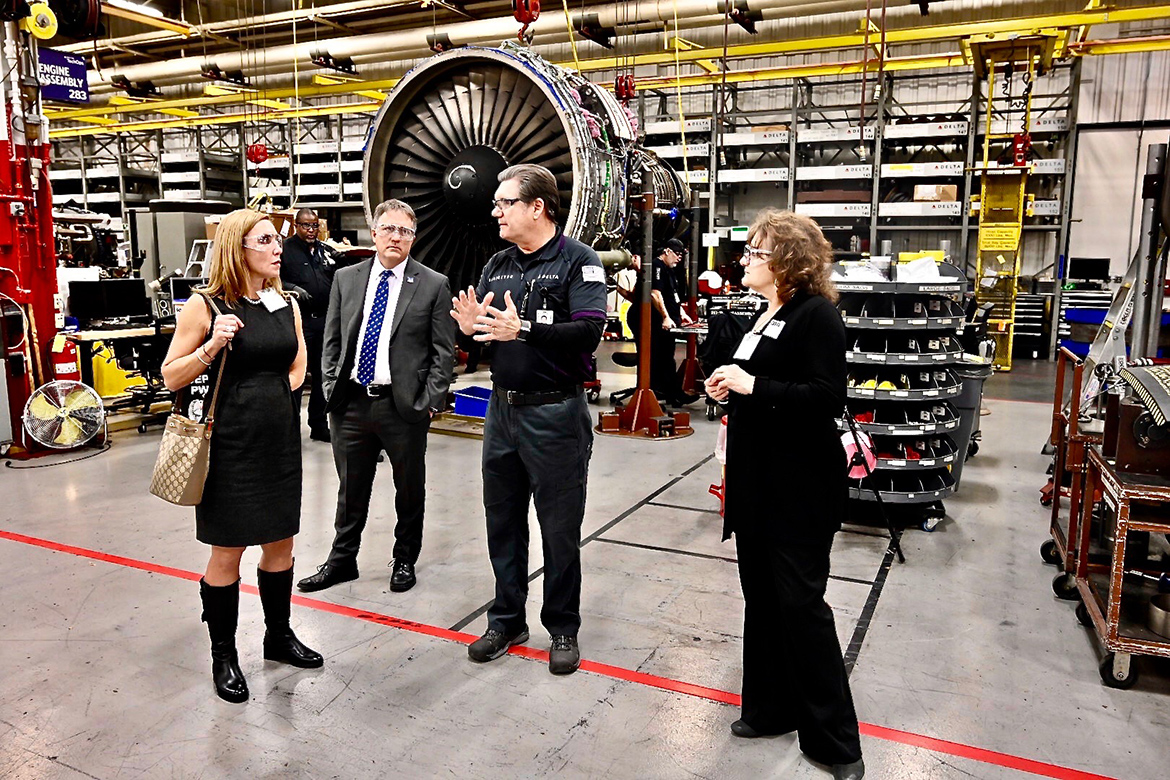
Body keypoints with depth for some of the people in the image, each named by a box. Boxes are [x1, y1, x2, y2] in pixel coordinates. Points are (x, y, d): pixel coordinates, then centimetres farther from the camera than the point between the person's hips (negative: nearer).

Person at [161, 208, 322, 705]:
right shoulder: (206, 305, -9)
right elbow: (170, 376, -6)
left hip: (280, 436, 5)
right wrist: (211, 346, -21)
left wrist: (275, 391, 5)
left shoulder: (287, 305, 6)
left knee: (281, 542, 14)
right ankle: (223, 656, 22)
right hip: (230, 441, -5)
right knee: (227, 551, 5)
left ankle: (278, 635, 34)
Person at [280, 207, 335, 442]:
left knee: (322, 374, 13)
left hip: (325, 321, 6)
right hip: (298, 320, -5)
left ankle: (319, 425, 25)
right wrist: (293, 289, -21)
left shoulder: (327, 250, 15)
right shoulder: (285, 249, -1)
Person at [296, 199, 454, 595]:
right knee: (351, 488, 15)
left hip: (405, 405, -3)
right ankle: (342, 560, 31)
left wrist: (430, 402, -9)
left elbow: (443, 352, -3)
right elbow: (331, 341, 11)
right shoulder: (346, 278, 8)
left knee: (410, 489, 11)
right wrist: (331, 388, 2)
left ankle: (405, 560, 30)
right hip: (350, 403, 3)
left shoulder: (433, 285, -2)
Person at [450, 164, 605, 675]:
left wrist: (523, 330, -31)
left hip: (555, 412, -6)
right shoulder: (497, 265, 11)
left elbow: (590, 330, -22)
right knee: (503, 521, 15)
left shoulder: (577, 260, -9)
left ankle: (562, 627, 24)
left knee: (560, 527, 6)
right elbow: (483, 326, 13)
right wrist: (470, 327, -10)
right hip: (502, 407, 7)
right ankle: (507, 620, 32)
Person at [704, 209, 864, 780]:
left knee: (800, 601, -2)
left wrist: (753, 385, -21)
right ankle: (772, 707, 29)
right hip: (757, 480, 9)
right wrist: (727, 387, 5)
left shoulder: (816, 315, -13)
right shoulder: (763, 317, 14)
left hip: (801, 486, -9)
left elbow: (827, 397, -23)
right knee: (760, 595, 14)